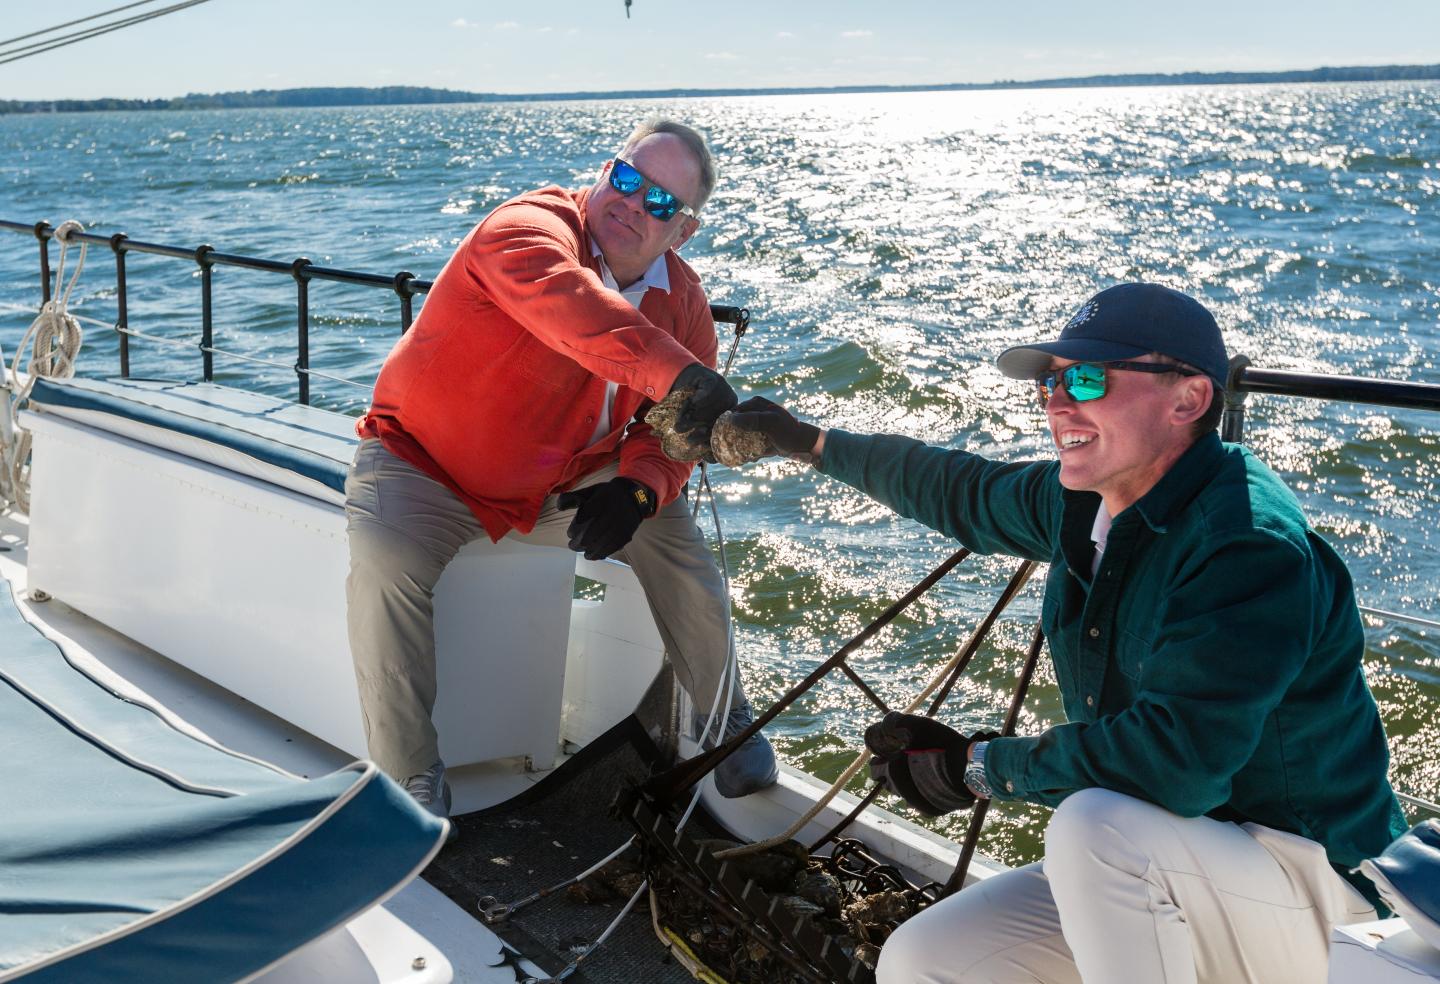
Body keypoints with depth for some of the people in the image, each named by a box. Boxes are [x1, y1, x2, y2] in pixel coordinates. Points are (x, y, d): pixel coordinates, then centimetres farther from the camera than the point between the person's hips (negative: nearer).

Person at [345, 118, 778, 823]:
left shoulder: (683, 300, -3)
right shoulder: (529, 229, -24)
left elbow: (669, 425, 0)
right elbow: (567, 303, -49)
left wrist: (637, 488, -24)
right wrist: (677, 371, -63)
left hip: (564, 484, 5)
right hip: (422, 467, -5)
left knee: (672, 533, -11)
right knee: (384, 564, -31)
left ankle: (724, 719, 10)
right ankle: (412, 782, -17)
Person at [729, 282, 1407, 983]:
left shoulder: (1249, 545, -27)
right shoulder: (1080, 503, 0)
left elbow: (1174, 761, -34)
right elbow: (965, 492, 22)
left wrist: (974, 766, -21)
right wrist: (815, 445, 32)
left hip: (1308, 890, -7)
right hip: (1138, 882, 8)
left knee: (1096, 822, -35)